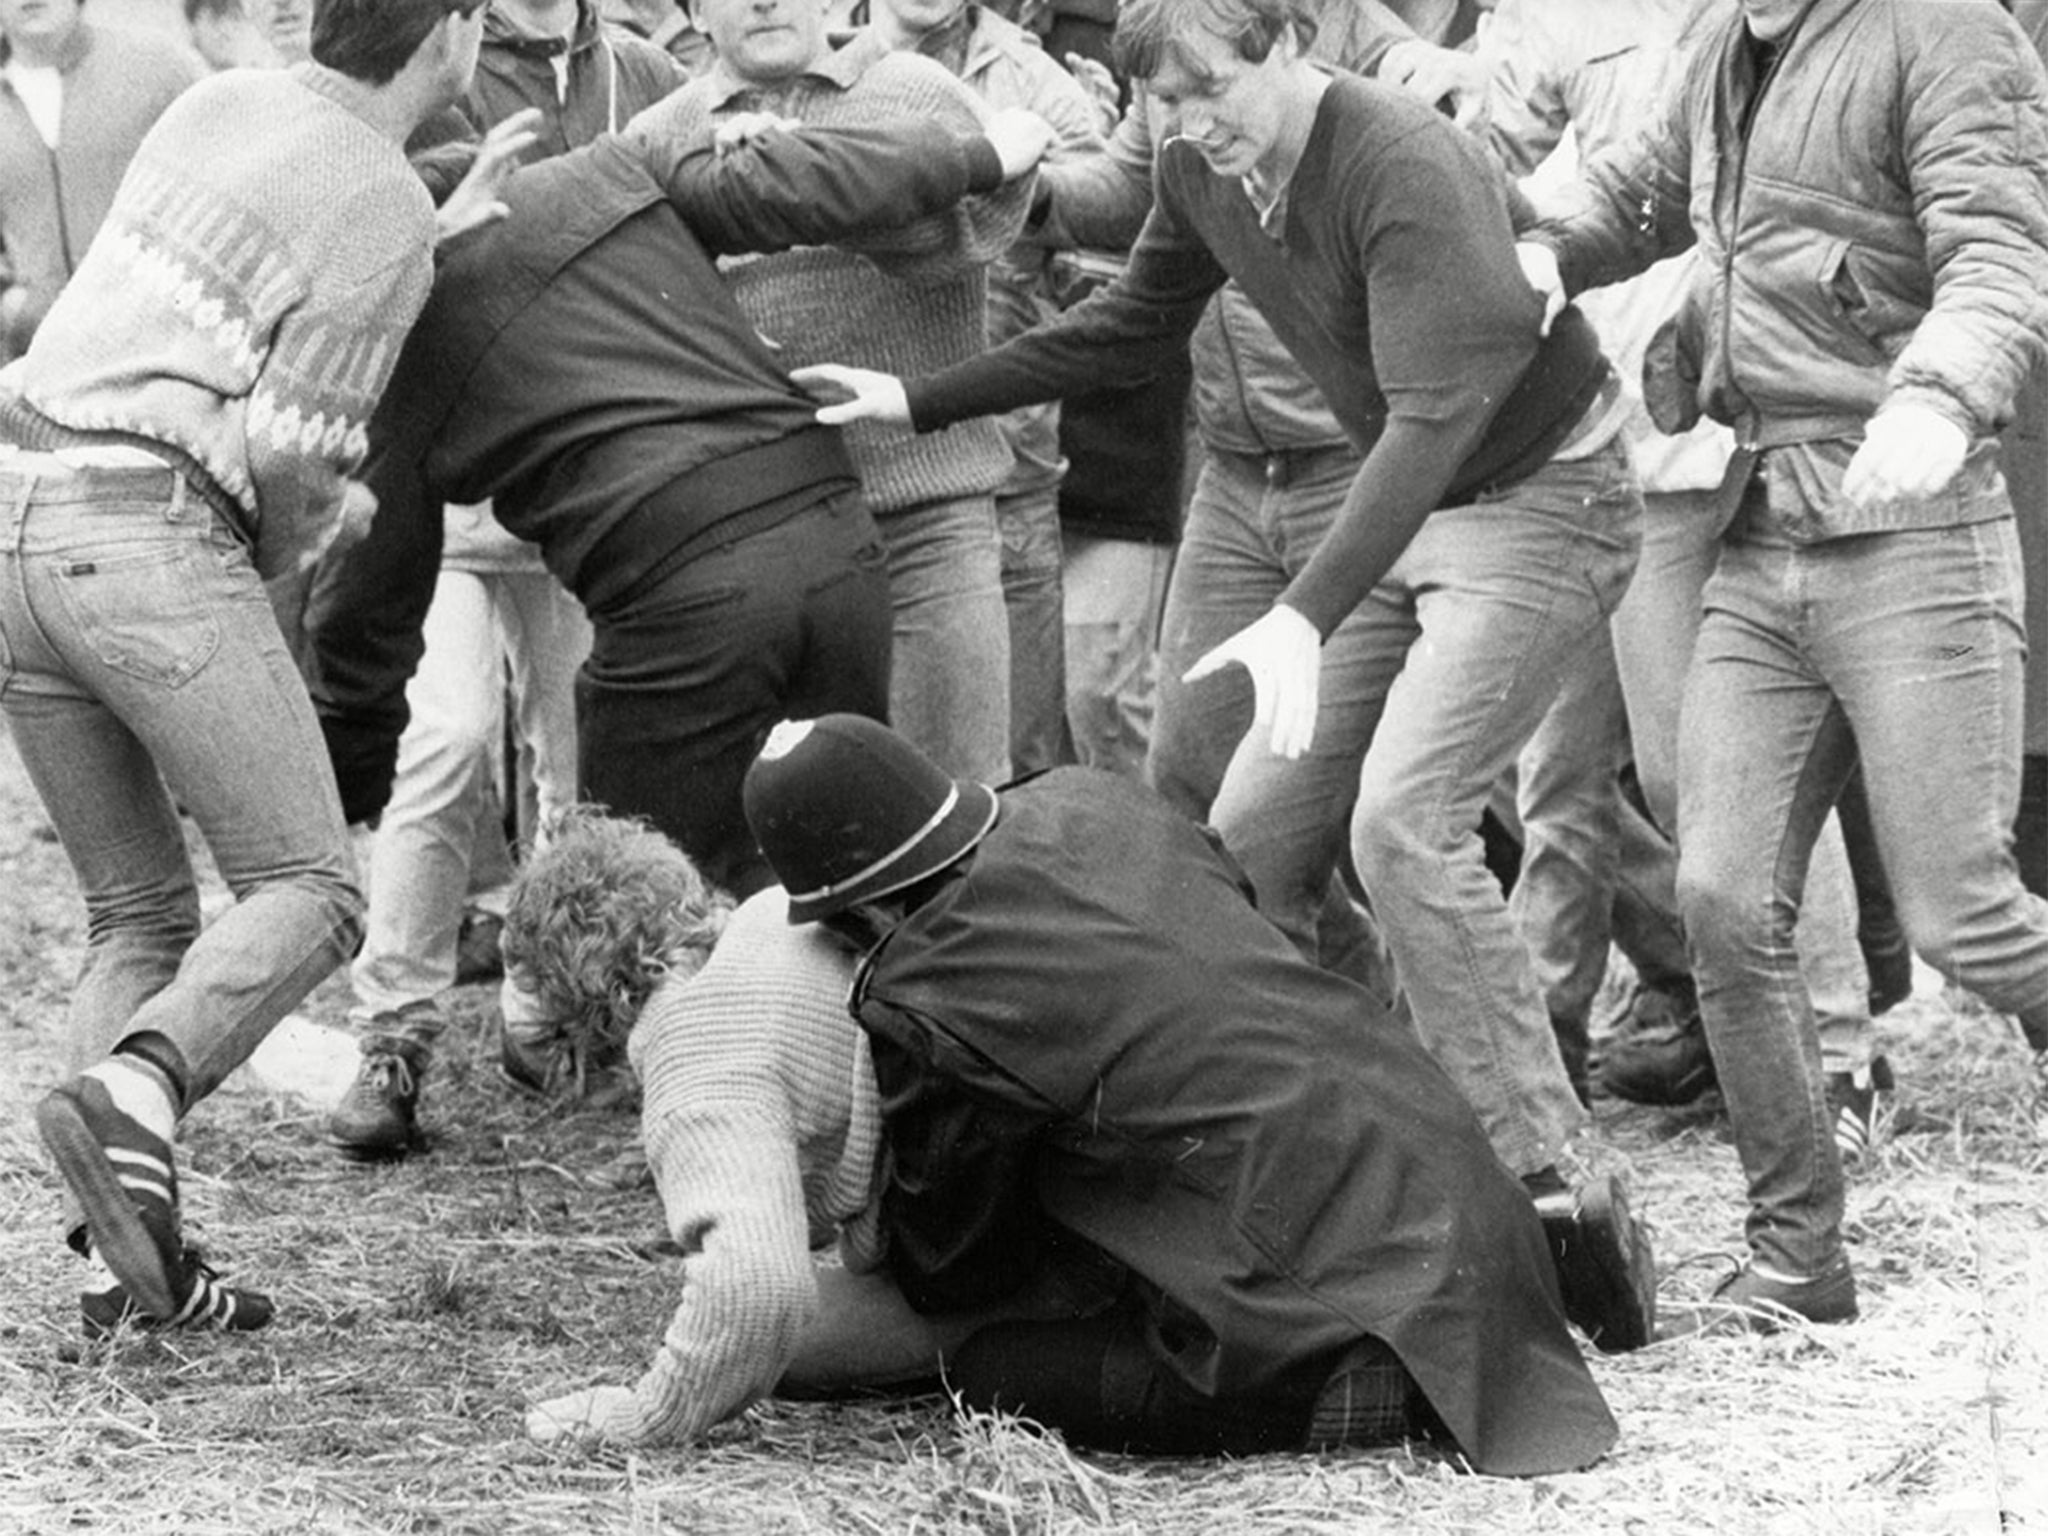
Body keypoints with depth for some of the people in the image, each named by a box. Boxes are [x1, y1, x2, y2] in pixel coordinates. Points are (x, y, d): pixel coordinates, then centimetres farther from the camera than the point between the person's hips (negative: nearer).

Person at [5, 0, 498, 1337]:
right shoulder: (387, 218, -7)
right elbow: (289, 446, -10)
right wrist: (285, 571, 10)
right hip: (146, 536, -8)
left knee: (141, 913, 14)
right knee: (308, 896, -2)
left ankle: (129, 1260, 2)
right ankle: (133, 1099, -29)